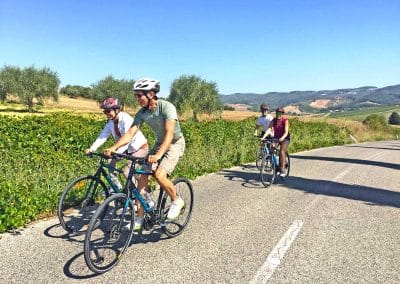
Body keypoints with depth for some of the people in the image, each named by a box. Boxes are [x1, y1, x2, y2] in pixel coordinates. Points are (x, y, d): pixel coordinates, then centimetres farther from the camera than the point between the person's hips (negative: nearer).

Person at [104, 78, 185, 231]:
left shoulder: (167, 107, -26)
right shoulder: (141, 113, -8)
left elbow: (169, 133, -36)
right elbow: (130, 133, -13)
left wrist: (158, 155, -49)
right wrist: (113, 147, -29)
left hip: (175, 143, -6)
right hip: (159, 143, 6)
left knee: (159, 175, -26)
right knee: (142, 176, -6)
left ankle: (177, 201, 2)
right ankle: (139, 219, 3)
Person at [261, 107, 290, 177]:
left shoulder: (285, 121, -16)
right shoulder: (273, 121, -9)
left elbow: (286, 132, -26)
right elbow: (268, 129, -20)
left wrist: (282, 138, -46)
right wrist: (263, 137, -36)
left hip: (285, 138, -3)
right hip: (276, 137, 4)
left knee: (282, 151, -25)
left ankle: (283, 169, -20)